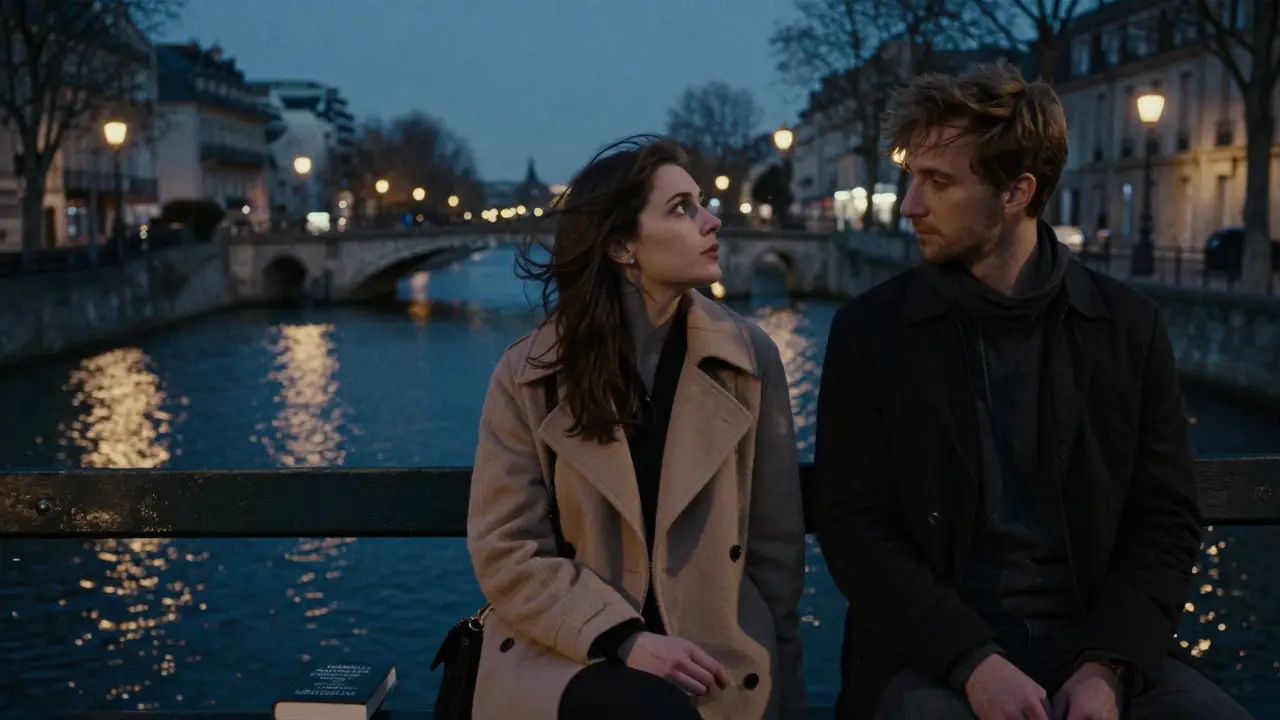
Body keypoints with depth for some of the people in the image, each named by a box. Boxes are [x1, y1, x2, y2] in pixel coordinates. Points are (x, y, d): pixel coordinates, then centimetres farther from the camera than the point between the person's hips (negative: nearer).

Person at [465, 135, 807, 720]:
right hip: (570, 655, -1)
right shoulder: (529, 374, -3)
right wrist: (623, 640, -16)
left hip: (715, 660, 1)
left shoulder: (749, 357, 0)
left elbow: (773, 546, 4)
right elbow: (506, 553, -4)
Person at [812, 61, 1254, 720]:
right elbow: (854, 528, -5)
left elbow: (1166, 522, 4)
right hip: (932, 650, -2)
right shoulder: (869, 331, -2)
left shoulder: (1129, 327, 3)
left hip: (1099, 642, 2)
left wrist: (1106, 666, -12)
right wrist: (974, 663, -17)